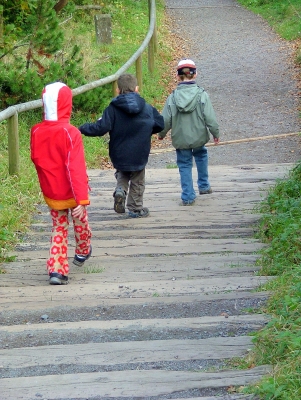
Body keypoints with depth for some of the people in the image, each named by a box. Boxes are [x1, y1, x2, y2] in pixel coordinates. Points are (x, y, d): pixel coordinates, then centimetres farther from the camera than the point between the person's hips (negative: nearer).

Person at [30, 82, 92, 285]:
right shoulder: (70, 133, -25)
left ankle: (57, 269, 2)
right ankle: (83, 251, 47)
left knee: (59, 229, 15)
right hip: (71, 192, -3)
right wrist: (82, 199, -29)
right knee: (80, 221, 24)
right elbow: (76, 168, -29)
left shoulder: (36, 132, -8)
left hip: (51, 192, 3)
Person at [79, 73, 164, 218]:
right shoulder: (147, 108, -5)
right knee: (137, 183, 17)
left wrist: (83, 128, -6)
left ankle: (120, 190, -2)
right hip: (139, 155, 0)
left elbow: (101, 128, -20)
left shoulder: (113, 109, -13)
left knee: (122, 174, 26)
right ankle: (136, 209, 23)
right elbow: (160, 124, 5)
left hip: (119, 154, 0)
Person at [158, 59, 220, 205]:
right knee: (201, 155, 30)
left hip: (180, 139, -1)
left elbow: (165, 120, -7)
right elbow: (210, 118, -12)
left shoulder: (172, 97, -11)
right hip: (199, 137, 1)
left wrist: (161, 134, 13)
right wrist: (216, 134, 4)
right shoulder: (202, 95, -14)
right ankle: (204, 186, 38)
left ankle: (188, 196, 10)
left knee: (184, 166, 12)